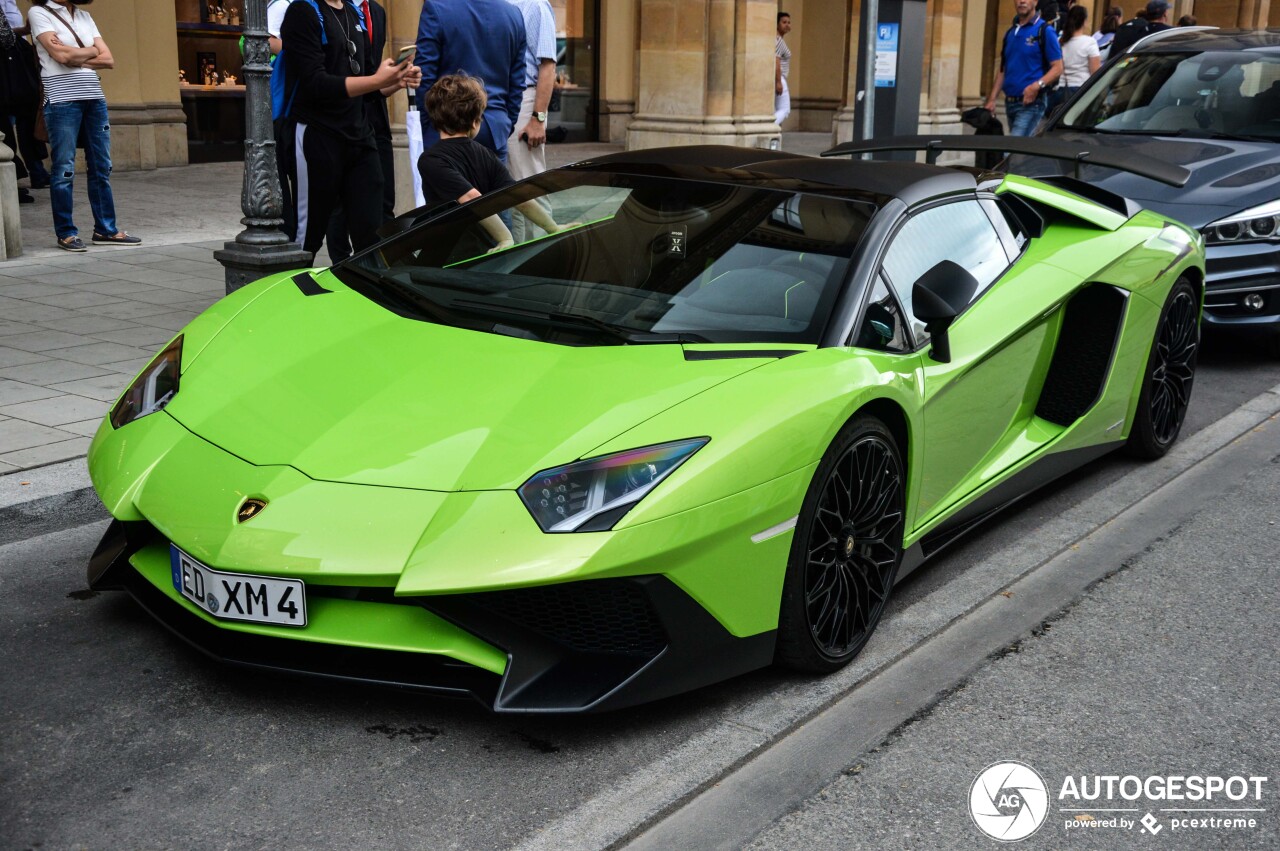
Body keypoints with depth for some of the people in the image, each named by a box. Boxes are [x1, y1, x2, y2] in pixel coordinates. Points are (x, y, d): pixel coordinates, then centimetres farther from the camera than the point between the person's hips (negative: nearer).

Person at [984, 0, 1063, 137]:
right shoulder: (1010, 33, 16)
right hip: (1010, 102, 7)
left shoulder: (1044, 31, -5)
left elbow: (1057, 68, -8)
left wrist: (1037, 85, -25)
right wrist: (992, 99, 10)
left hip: (1031, 103, -7)